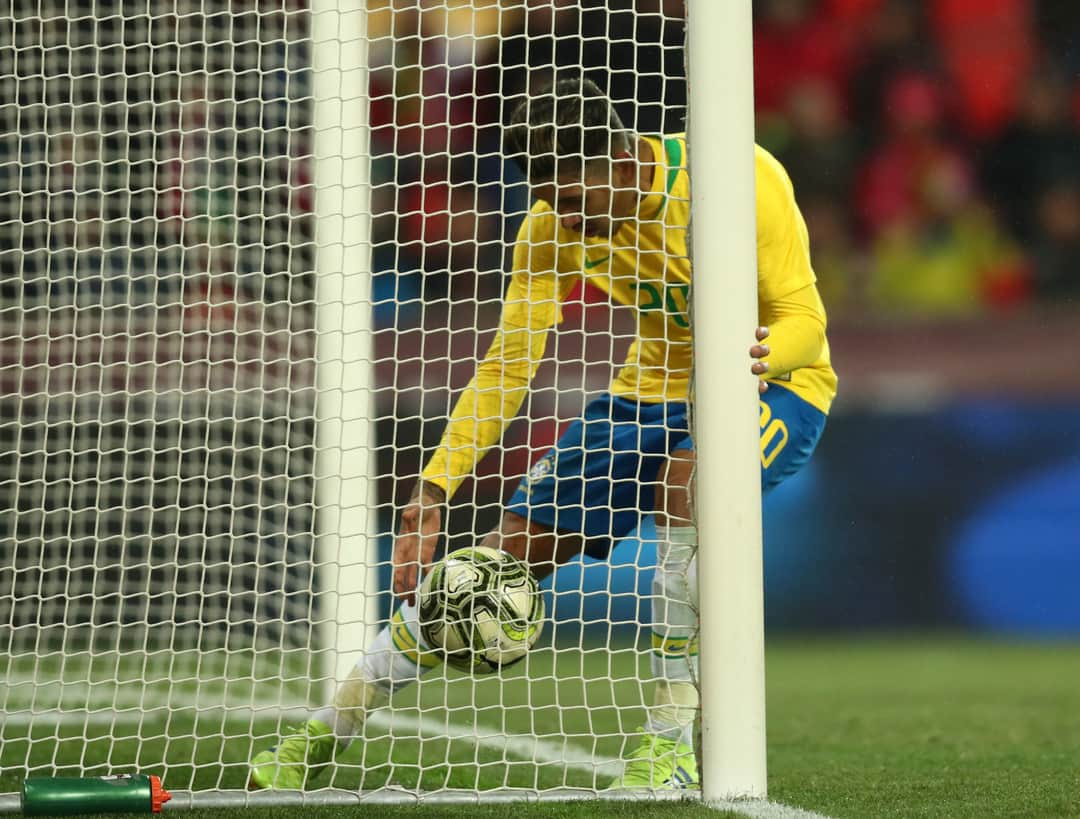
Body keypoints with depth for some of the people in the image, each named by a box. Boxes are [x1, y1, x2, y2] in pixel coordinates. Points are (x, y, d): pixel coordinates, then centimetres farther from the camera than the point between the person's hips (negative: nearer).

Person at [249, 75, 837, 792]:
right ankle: (329, 732, 11)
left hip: (776, 383, -4)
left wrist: (760, 354, -46)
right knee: (510, 552, -4)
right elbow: (507, 368, -6)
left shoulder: (744, 179, -24)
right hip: (655, 389, 4)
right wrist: (434, 489, -14)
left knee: (685, 483, -38)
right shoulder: (555, 227, -10)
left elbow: (802, 316, -22)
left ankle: (674, 742, -30)